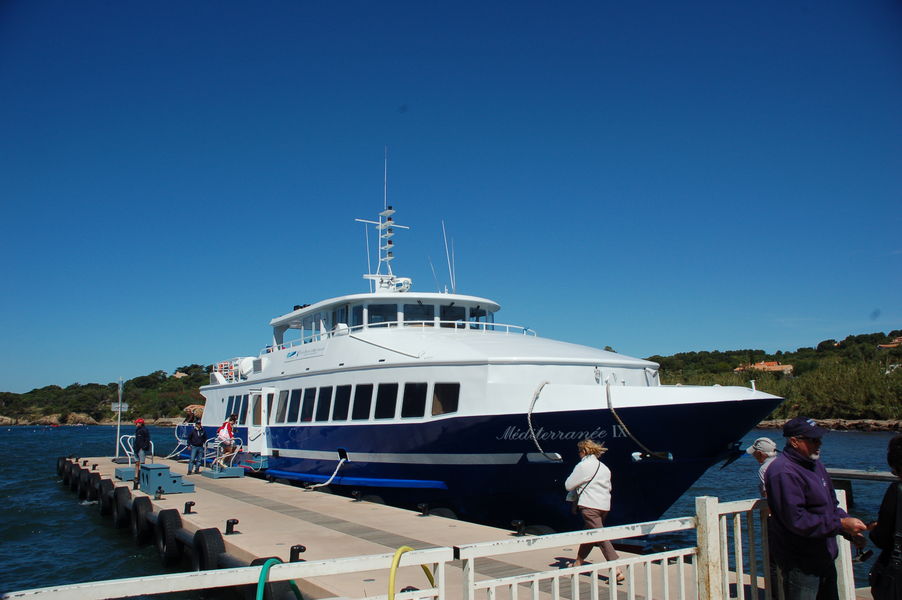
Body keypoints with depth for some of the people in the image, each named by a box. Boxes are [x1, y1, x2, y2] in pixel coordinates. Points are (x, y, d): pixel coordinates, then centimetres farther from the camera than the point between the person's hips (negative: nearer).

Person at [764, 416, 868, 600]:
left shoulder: (815, 464, 11)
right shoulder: (783, 472, -23)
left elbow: (831, 505, 18)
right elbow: (797, 520, -27)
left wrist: (850, 527, -1)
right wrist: (841, 524, -23)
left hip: (824, 557, 10)